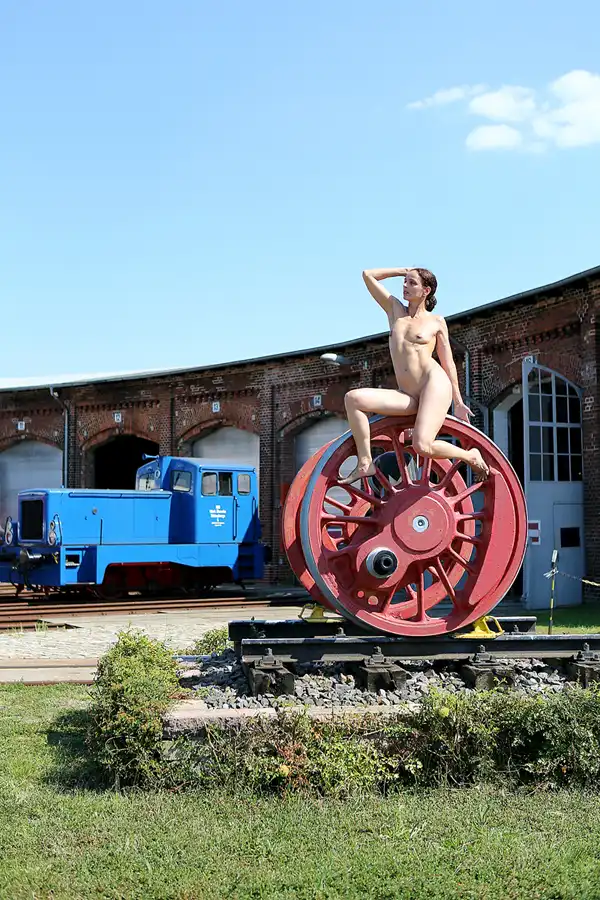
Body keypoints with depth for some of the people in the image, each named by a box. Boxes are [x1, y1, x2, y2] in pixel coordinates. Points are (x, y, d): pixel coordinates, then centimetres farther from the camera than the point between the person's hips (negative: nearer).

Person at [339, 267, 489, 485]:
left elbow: (448, 362, 9)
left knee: (422, 446, -25)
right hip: (408, 396, 5)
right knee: (353, 398, -16)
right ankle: (365, 464, -13)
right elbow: (368, 275, 18)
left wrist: (458, 402, 7)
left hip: (434, 385, -5)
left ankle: (471, 456, 4)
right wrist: (403, 271, 19)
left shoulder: (436, 321, 7)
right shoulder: (395, 310, 16)